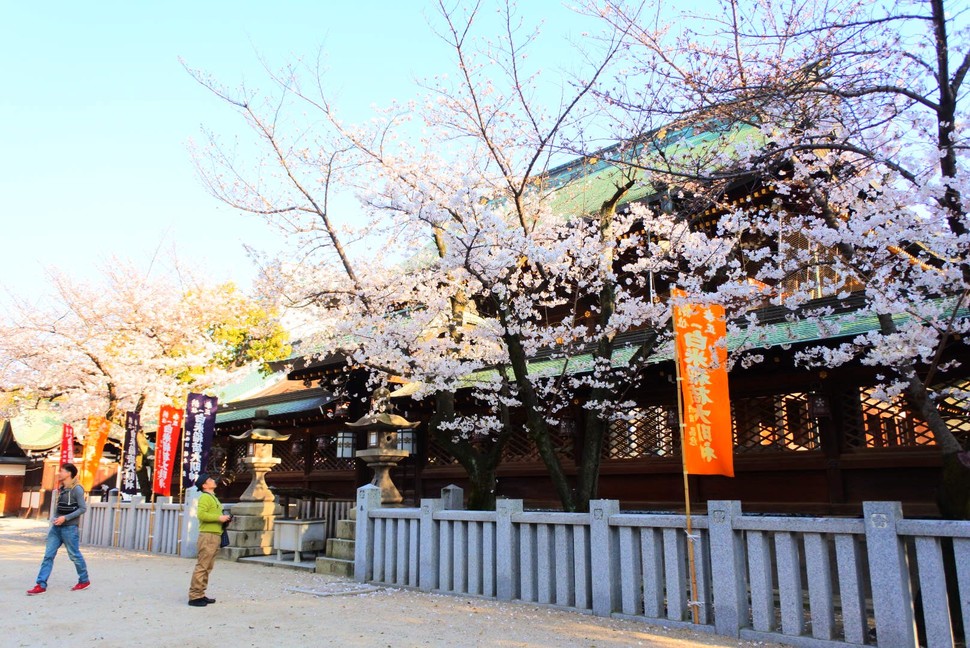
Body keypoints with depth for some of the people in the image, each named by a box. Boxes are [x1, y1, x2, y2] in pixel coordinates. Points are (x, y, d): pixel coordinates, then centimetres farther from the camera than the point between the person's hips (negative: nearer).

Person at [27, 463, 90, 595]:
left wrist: (65, 518, -19)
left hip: (69, 528, -7)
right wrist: (54, 519, 5)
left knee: (74, 555, 3)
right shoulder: (60, 489, 12)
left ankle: (84, 580, 19)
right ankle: (41, 585, 3)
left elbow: (83, 508, -15)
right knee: (48, 555, 1)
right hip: (56, 528, 7)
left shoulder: (77, 489, -12)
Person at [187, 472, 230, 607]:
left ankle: (200, 595, 18)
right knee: (202, 566, -9)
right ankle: (194, 596, -6)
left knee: (208, 567, 12)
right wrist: (219, 518, -19)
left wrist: (224, 518, 14)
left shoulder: (213, 498, 22)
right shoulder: (205, 497, -8)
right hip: (208, 535, -10)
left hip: (215, 535, 10)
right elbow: (201, 514, -22)